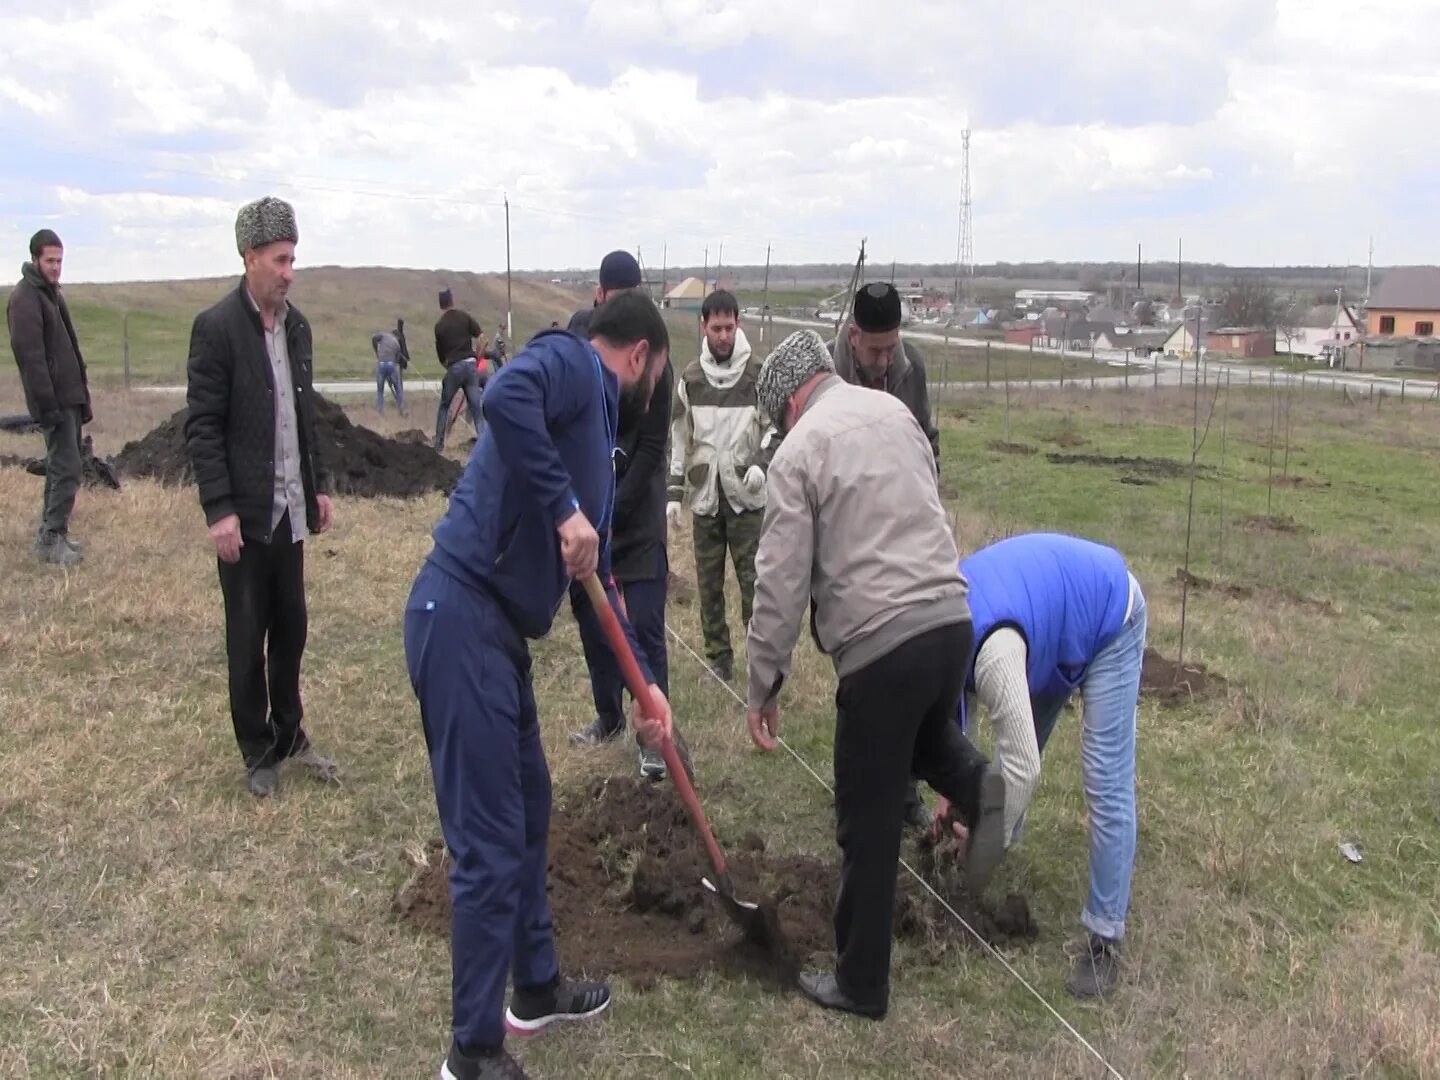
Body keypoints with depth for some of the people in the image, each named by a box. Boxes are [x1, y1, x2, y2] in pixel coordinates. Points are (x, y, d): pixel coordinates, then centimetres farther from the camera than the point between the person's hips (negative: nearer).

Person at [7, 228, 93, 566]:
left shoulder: (52, 292, 17)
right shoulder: (25, 297, -12)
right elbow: (30, 356, -18)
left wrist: (82, 398, 19)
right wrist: (48, 405, -22)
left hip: (70, 396, 9)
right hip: (55, 399, -9)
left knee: (63, 464, 13)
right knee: (67, 467, -10)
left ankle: (51, 533, 21)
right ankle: (52, 540, -5)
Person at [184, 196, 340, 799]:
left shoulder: (296, 325, 9)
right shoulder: (216, 327, -11)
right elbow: (202, 427, -13)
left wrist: (320, 485, 13)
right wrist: (219, 509, -17)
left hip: (290, 508, 6)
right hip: (245, 513, -6)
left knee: (291, 629, 13)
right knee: (248, 638, 6)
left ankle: (289, 736, 28)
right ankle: (258, 754, 19)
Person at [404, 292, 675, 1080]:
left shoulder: (597, 421, 22)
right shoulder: (572, 363, -4)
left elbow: (598, 576, 24)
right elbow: (504, 396, -29)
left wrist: (642, 683, 23)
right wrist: (565, 509, -23)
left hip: (499, 628, 10)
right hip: (462, 616, -10)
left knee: (528, 810, 22)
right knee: (490, 845, -2)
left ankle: (536, 987, 40)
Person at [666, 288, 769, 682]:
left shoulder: (759, 373, -4)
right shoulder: (690, 379, 5)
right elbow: (679, 440, 9)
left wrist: (761, 461, -18)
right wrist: (674, 493, 6)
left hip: (747, 497, -3)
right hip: (704, 497, 3)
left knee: (754, 580, -3)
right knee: (709, 583, 8)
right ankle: (719, 658, 19)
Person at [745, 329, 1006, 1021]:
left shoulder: (798, 451, -5)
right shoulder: (894, 410, 14)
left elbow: (781, 582, -8)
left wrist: (763, 685, -1)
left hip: (882, 644, -6)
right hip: (952, 620, 7)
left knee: (870, 823, 6)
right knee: (923, 735, 36)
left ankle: (860, 983, 20)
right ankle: (979, 787, 5)